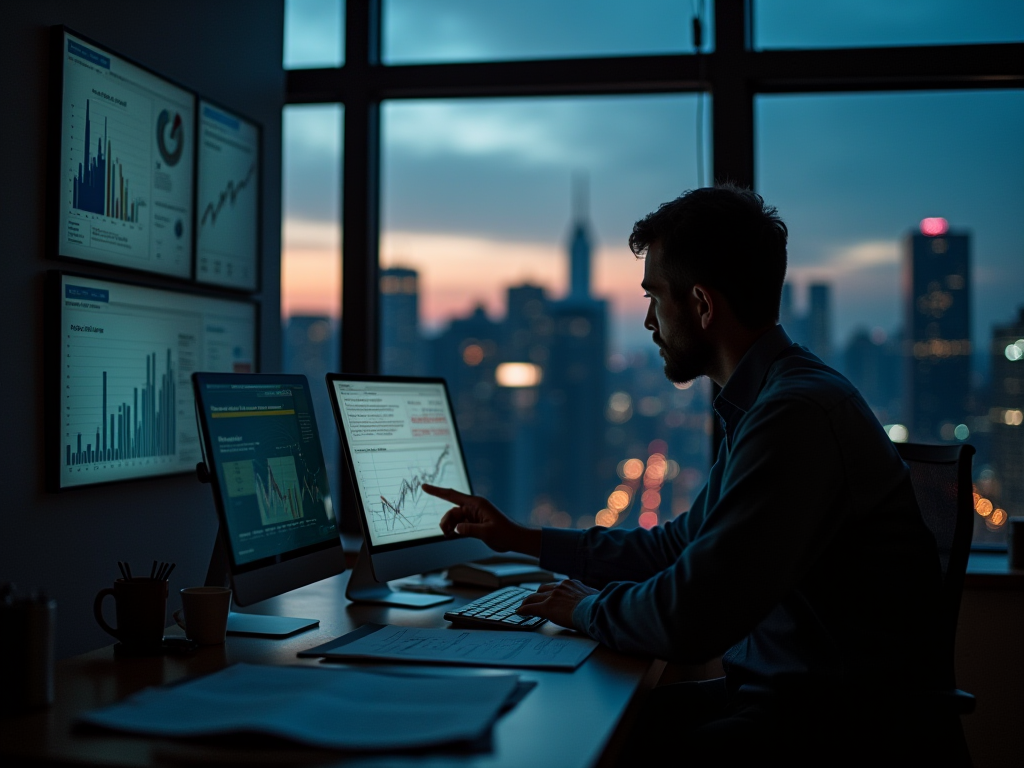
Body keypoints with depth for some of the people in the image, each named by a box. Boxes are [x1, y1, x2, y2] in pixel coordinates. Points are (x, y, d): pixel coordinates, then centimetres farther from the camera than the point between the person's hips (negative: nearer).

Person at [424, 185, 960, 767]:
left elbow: (688, 620, -27)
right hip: (781, 693, 9)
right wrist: (521, 539, 25)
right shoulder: (767, 399, 12)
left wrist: (589, 608, -5)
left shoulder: (798, 413, -23)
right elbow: (677, 546, 23)